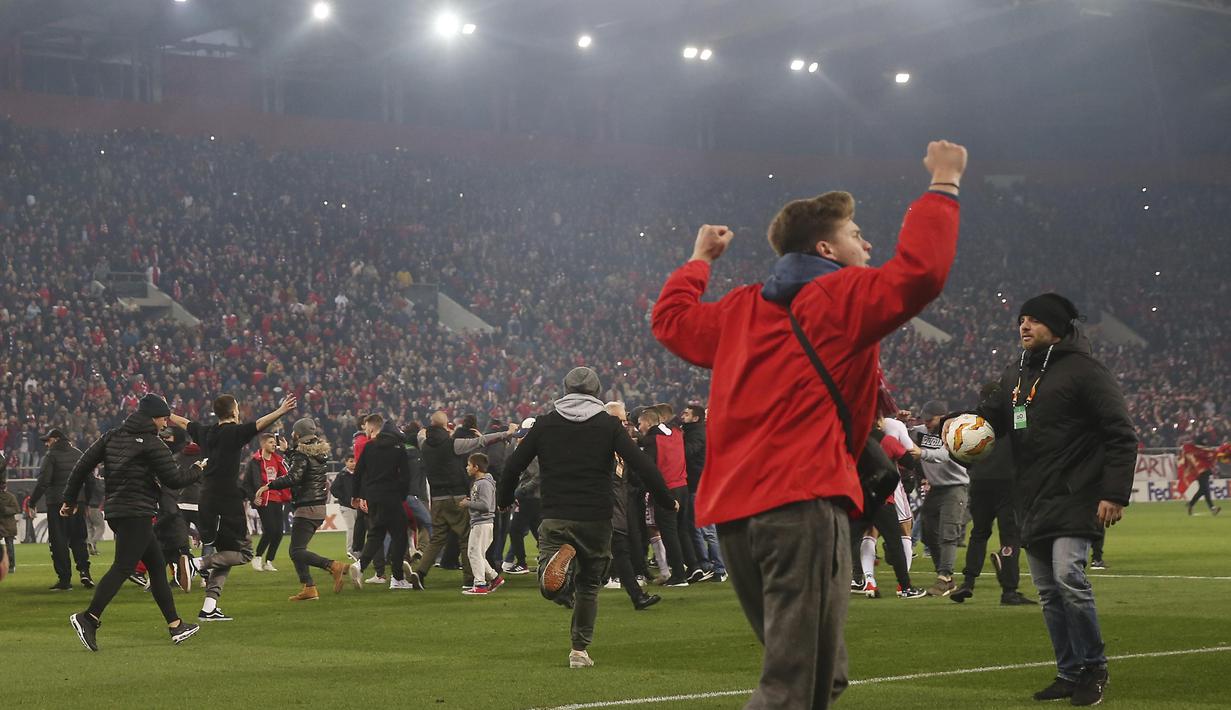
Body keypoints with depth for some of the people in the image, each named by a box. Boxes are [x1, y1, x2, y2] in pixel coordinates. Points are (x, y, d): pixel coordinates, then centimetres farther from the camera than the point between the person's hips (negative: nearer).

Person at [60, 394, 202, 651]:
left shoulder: (112, 437, 12)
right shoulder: (152, 443, -9)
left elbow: (83, 464, 9)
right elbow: (173, 480, -9)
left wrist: (69, 499, 15)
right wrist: (196, 471, 10)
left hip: (115, 511, 9)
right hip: (136, 513, -9)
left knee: (157, 564, 13)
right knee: (123, 567, -12)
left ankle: (175, 625, 14)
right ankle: (89, 617, -24)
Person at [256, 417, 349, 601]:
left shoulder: (302, 454, -13)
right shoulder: (320, 453, 13)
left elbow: (293, 478, -24)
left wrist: (267, 486, -18)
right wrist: (289, 452, 23)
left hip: (307, 508, -9)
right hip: (319, 509, 9)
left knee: (297, 551, -12)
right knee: (297, 550, 13)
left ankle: (334, 566, -23)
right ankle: (309, 588, 7)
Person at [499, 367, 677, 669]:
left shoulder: (545, 423, 5)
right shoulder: (608, 424, 0)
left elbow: (513, 465, 7)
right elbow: (643, 465, -6)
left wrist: (504, 501, 24)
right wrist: (667, 502, 4)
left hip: (555, 519, 0)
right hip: (596, 519, 0)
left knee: (550, 587, 1)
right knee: (589, 585, 16)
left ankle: (561, 559, -30)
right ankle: (580, 649, 13)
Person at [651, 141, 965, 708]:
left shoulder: (741, 309, 20)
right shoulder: (843, 297, 0)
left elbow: (672, 320, 35)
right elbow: (918, 271, -15)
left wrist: (700, 260, 50)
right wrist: (943, 185, -4)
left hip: (731, 510, 8)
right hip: (804, 502, -8)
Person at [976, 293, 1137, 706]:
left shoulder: (1083, 371, -8)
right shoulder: (1015, 374, 15)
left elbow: (1121, 435, -9)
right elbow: (992, 417, 25)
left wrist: (1114, 494, -16)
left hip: (1074, 499, -8)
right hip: (1032, 502, 8)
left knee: (1068, 576, -20)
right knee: (1048, 591, 8)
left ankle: (1093, 668, -5)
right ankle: (1070, 673, 17)